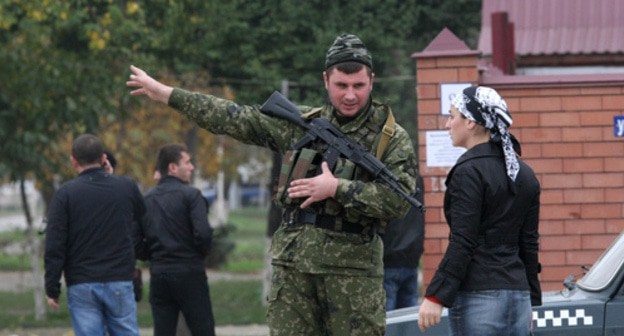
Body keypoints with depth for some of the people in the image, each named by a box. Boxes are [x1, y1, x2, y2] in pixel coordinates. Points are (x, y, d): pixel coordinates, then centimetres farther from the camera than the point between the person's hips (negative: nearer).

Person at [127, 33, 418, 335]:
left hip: (352, 268, -3)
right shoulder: (302, 123, 11)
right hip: (293, 263, 3)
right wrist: (165, 93, 16)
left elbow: (399, 199, -12)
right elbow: (235, 119, 15)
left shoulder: (393, 138, 0)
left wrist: (337, 188, -15)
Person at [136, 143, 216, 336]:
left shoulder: (146, 199, 9)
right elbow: (203, 233, -18)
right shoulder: (190, 195, -7)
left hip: (158, 274, 5)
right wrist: (200, 255, 1)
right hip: (189, 273, -5)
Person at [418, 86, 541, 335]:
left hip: (479, 297, -8)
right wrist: (531, 301, 22)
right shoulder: (524, 174, 13)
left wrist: (435, 296, -15)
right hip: (518, 297, 8)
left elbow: (462, 244, -15)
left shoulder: (469, 172, -10)